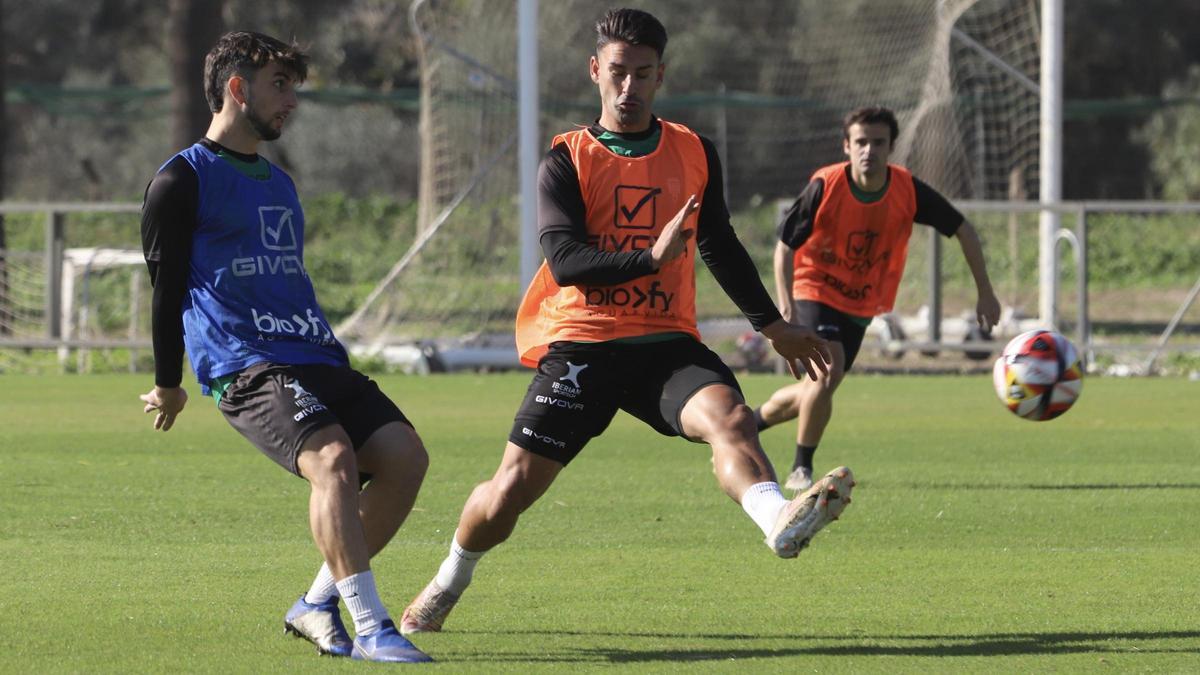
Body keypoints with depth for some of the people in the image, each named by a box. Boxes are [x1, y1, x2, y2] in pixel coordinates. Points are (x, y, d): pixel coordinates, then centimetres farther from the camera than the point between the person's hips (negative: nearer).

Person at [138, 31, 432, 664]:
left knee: (404, 455, -11)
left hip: (315, 358, 8)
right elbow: (166, 286, 4)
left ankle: (318, 605, 2)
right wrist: (168, 386, 8)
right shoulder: (182, 180, 1)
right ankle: (368, 628, -34)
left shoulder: (279, 183, 26)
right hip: (245, 366, -8)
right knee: (332, 456, -31)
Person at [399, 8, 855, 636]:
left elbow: (720, 248, 25)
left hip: (666, 342, 2)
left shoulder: (694, 154, 12)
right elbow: (564, 260, -15)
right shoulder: (566, 161, 0)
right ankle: (450, 580, 28)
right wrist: (651, 258, -28)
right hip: (580, 343, -2)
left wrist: (773, 326, 27)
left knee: (728, 415, -31)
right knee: (511, 490, -2)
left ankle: (780, 521, -59)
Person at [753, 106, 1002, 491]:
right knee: (828, 371, -25)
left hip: (861, 305, 4)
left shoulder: (908, 191, -16)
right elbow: (785, 246, -15)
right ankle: (801, 470, -9)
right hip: (815, 291, -4)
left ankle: (751, 422, 39)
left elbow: (962, 230, -4)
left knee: (816, 391, 11)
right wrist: (786, 307, -26)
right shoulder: (824, 188, -23)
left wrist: (985, 294, -7)